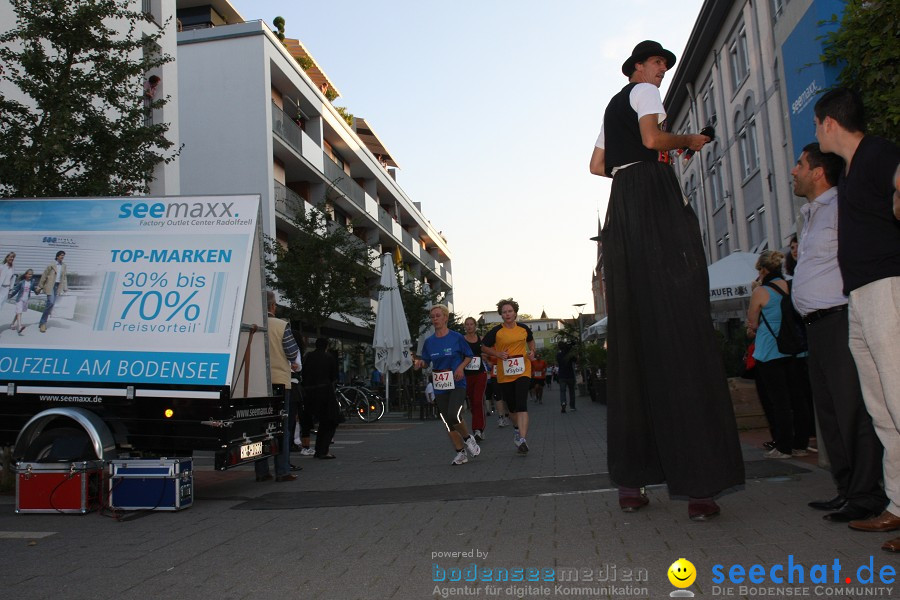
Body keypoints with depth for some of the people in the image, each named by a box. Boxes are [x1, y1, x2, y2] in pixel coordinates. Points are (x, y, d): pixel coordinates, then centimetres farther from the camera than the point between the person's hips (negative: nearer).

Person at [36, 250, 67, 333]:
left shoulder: (64, 266, 10)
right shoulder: (51, 265, -5)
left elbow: (64, 277, 15)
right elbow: (44, 276, -1)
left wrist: (65, 288, 8)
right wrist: (39, 287, 0)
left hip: (58, 286, 5)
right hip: (50, 286, -5)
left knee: (51, 304, 5)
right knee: (50, 302, -16)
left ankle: (42, 323, 15)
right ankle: (43, 323, -6)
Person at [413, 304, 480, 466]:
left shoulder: (457, 337, -4)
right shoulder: (429, 341, 5)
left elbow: (469, 356, 6)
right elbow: (426, 360, 11)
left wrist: (461, 367, -11)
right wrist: (419, 363, -11)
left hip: (457, 384, -4)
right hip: (439, 387, 4)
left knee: (453, 415, -23)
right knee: (447, 423, 5)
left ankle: (468, 439, 6)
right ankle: (460, 453, 20)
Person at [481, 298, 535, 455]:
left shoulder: (524, 328, 4)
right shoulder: (496, 331, -4)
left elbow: (531, 341, 24)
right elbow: (484, 347, 6)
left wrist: (532, 352, 5)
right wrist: (498, 354, -10)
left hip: (523, 372, 0)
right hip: (504, 374, 1)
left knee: (521, 405, -15)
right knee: (511, 406, 12)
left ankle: (522, 439, -20)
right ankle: (517, 427, 43)